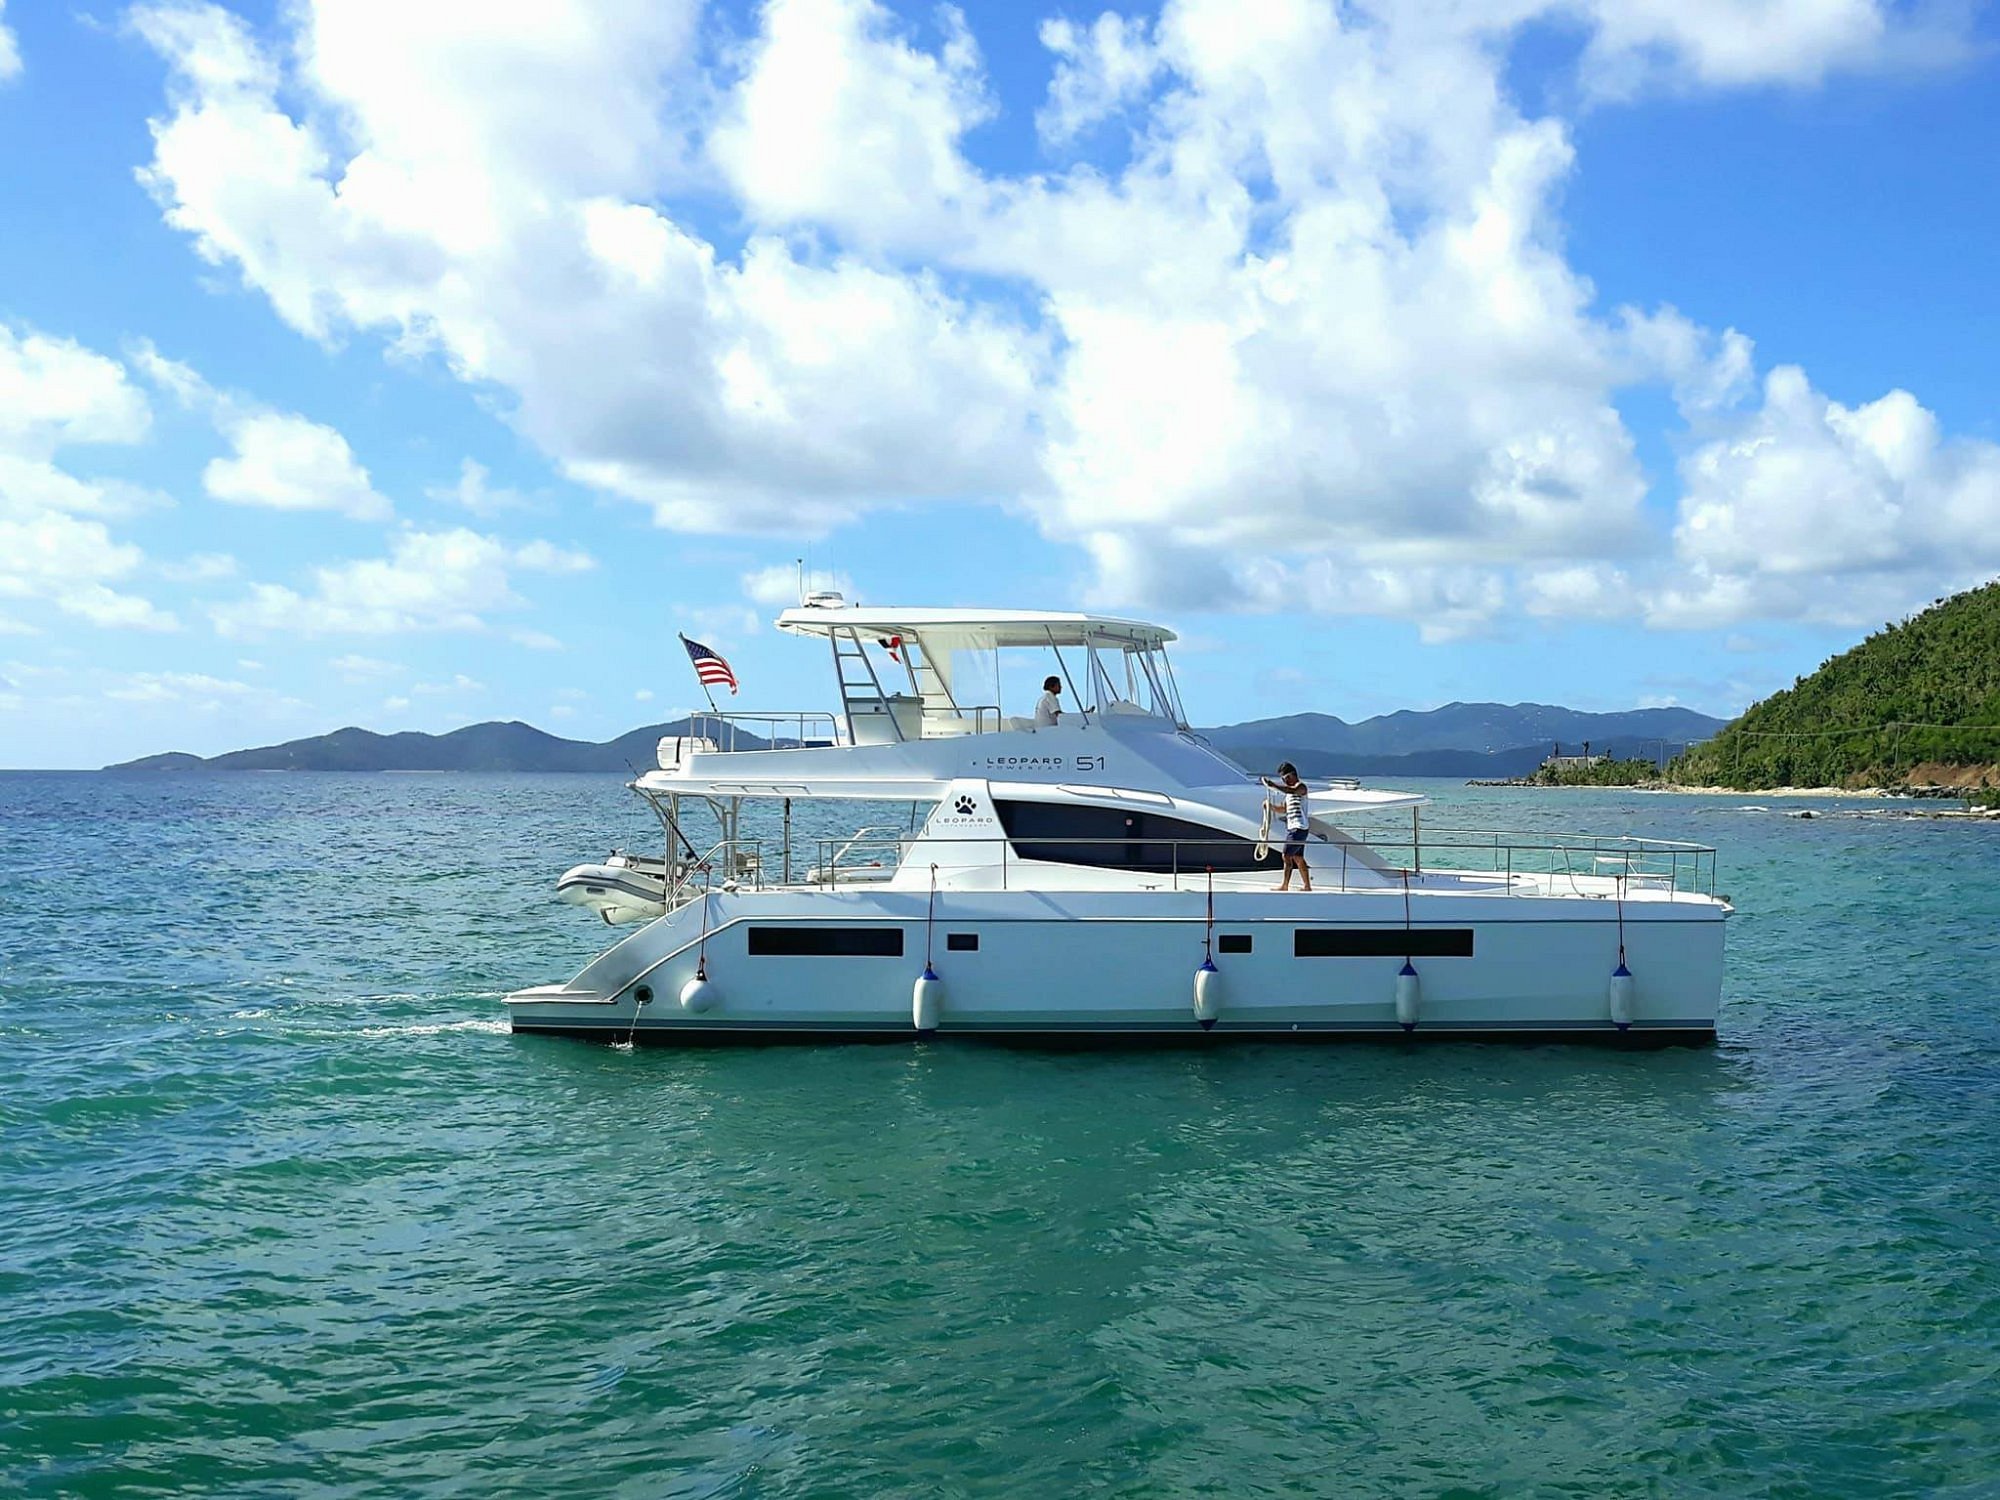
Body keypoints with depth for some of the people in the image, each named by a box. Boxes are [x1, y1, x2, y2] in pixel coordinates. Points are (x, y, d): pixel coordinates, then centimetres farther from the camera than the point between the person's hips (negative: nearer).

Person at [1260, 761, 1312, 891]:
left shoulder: (1300, 786, -10)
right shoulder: (1290, 789, 20)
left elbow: (1290, 790, -33)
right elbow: (1284, 808, 26)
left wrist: (1273, 785, -39)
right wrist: (1271, 805, 8)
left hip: (1299, 828, -10)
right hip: (1292, 827, 10)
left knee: (1287, 855, -11)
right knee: (1298, 858, 12)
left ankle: (1284, 886, -10)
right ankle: (1307, 886, 16)